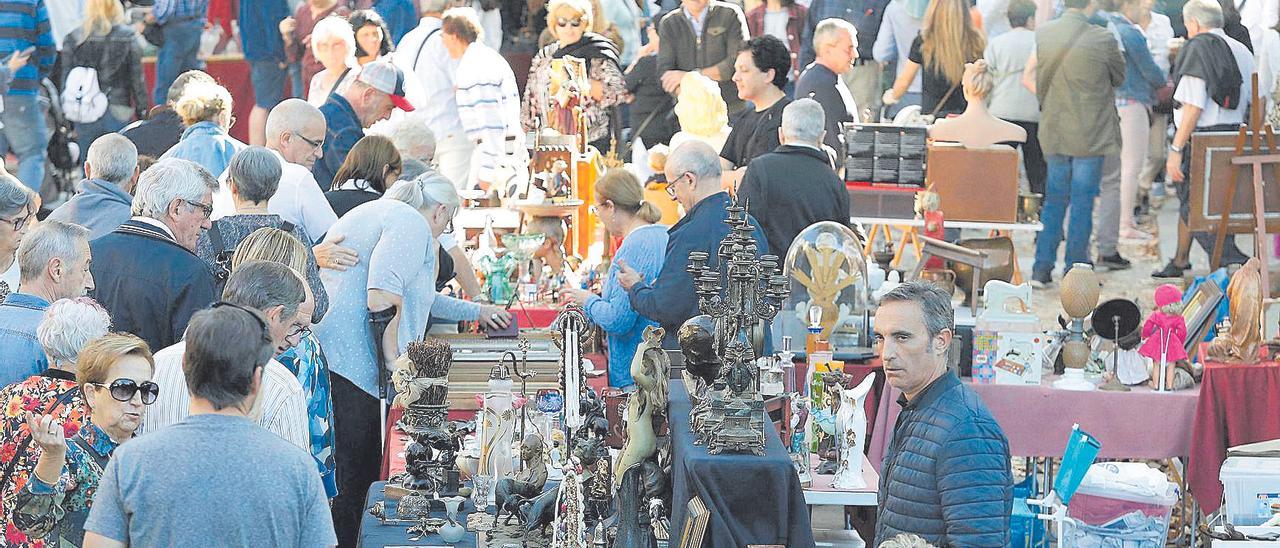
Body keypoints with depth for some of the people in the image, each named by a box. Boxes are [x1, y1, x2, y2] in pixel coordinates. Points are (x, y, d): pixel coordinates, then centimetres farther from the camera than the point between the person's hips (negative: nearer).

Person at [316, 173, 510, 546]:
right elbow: (383, 297, -19)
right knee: (354, 477, -8)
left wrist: (476, 312, 55)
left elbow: (418, 297, 45)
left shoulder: (378, 213, 30)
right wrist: (392, 364, -12)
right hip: (349, 362, -10)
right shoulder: (412, 223, -3)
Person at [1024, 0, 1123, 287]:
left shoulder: (1043, 34, -1)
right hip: (1091, 134, -4)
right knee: (1083, 201, 3)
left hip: (1053, 131, 4)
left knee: (1054, 199, 13)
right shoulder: (1103, 39, -14)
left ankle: (1042, 269, 12)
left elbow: (1031, 79, 9)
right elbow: (1119, 78, 2)